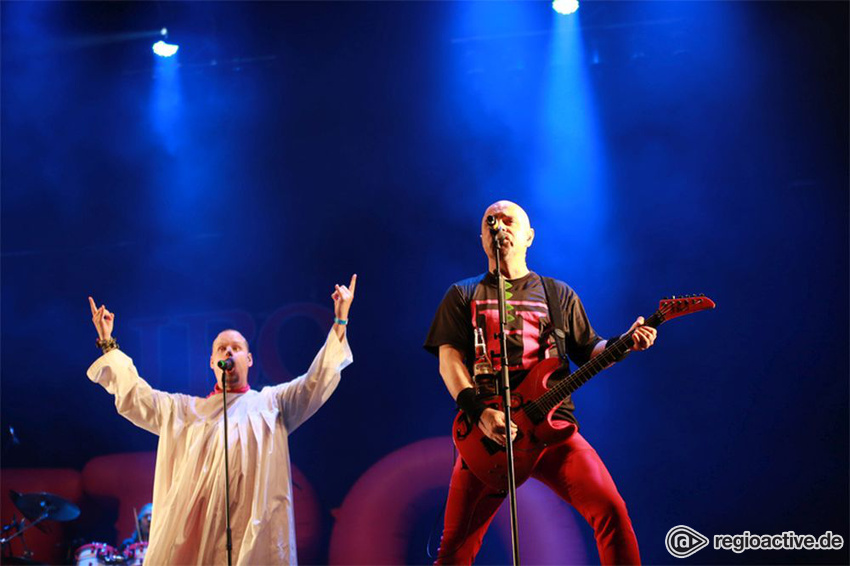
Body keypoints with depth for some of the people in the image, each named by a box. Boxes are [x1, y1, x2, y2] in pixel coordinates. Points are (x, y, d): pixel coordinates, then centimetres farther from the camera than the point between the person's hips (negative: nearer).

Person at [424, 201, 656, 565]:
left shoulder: (559, 295, 18)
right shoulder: (463, 296, 14)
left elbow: (587, 352, 19)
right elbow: (449, 357, 2)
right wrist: (479, 413, -15)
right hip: (485, 434, 0)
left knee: (609, 508, -20)